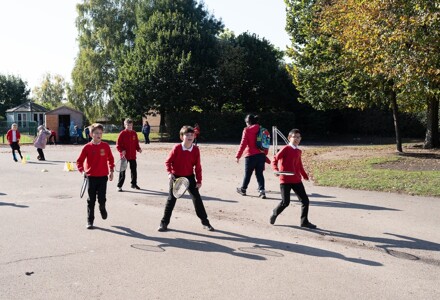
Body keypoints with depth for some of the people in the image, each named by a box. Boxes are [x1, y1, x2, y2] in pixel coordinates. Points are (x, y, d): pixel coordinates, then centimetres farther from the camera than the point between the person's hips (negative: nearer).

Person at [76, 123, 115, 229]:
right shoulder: (87, 147, -5)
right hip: (91, 177, 0)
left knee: (102, 198, 1)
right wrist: (82, 171, -15)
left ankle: (102, 209, 36)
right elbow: (79, 161, -1)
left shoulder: (106, 146, -1)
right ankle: (90, 221, 16)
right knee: (91, 200, 6)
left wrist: (111, 171, 7)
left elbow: (110, 159, 11)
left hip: (103, 176, 1)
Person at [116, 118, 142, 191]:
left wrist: (138, 149, -2)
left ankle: (134, 184, 29)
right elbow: (118, 145, -8)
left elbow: (136, 143, 15)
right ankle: (119, 186, 9)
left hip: (133, 155, 5)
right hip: (124, 155, -5)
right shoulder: (122, 134, -8)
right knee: (122, 171, 1)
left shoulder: (134, 133, 7)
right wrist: (122, 151, -21)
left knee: (134, 170, 14)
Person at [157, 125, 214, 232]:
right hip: (176, 177, -2)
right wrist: (169, 173, -19)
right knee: (171, 200, 3)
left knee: (197, 198, 4)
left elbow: (198, 166, -2)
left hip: (189, 177, 2)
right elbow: (168, 161, -5)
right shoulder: (176, 148, -14)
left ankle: (205, 222, 15)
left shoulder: (196, 149, -7)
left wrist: (199, 180, -2)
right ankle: (164, 223, 15)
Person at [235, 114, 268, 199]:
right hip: (261, 155, 5)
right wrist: (264, 154, 21)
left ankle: (243, 189, 26)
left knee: (247, 173, 10)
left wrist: (238, 156, -7)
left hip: (251, 155, -4)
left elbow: (243, 144, -10)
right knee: (259, 173, 8)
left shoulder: (247, 130, -6)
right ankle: (262, 190, -2)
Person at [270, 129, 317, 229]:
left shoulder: (298, 151, 12)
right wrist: (276, 169, -28)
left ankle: (304, 221, 16)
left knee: (305, 200, 3)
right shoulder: (286, 149, -8)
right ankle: (274, 214, 22)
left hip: (296, 180, 6)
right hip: (285, 180, -6)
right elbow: (275, 159, -13)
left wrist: (305, 175, 24)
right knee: (285, 202, -6)